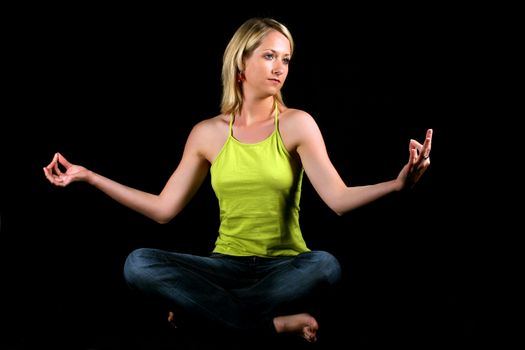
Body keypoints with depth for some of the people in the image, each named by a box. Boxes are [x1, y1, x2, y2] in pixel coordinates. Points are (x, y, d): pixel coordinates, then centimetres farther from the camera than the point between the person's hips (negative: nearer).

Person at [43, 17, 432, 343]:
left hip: (285, 266, -2)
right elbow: (163, 209, 7)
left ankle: (202, 308, -21)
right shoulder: (208, 133, 5)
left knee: (325, 265, -36)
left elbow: (339, 199, -13)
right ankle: (274, 323, -25)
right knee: (138, 264, -24)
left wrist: (396, 184, -32)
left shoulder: (296, 124, -2)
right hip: (227, 265, 2)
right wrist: (88, 176, 5)